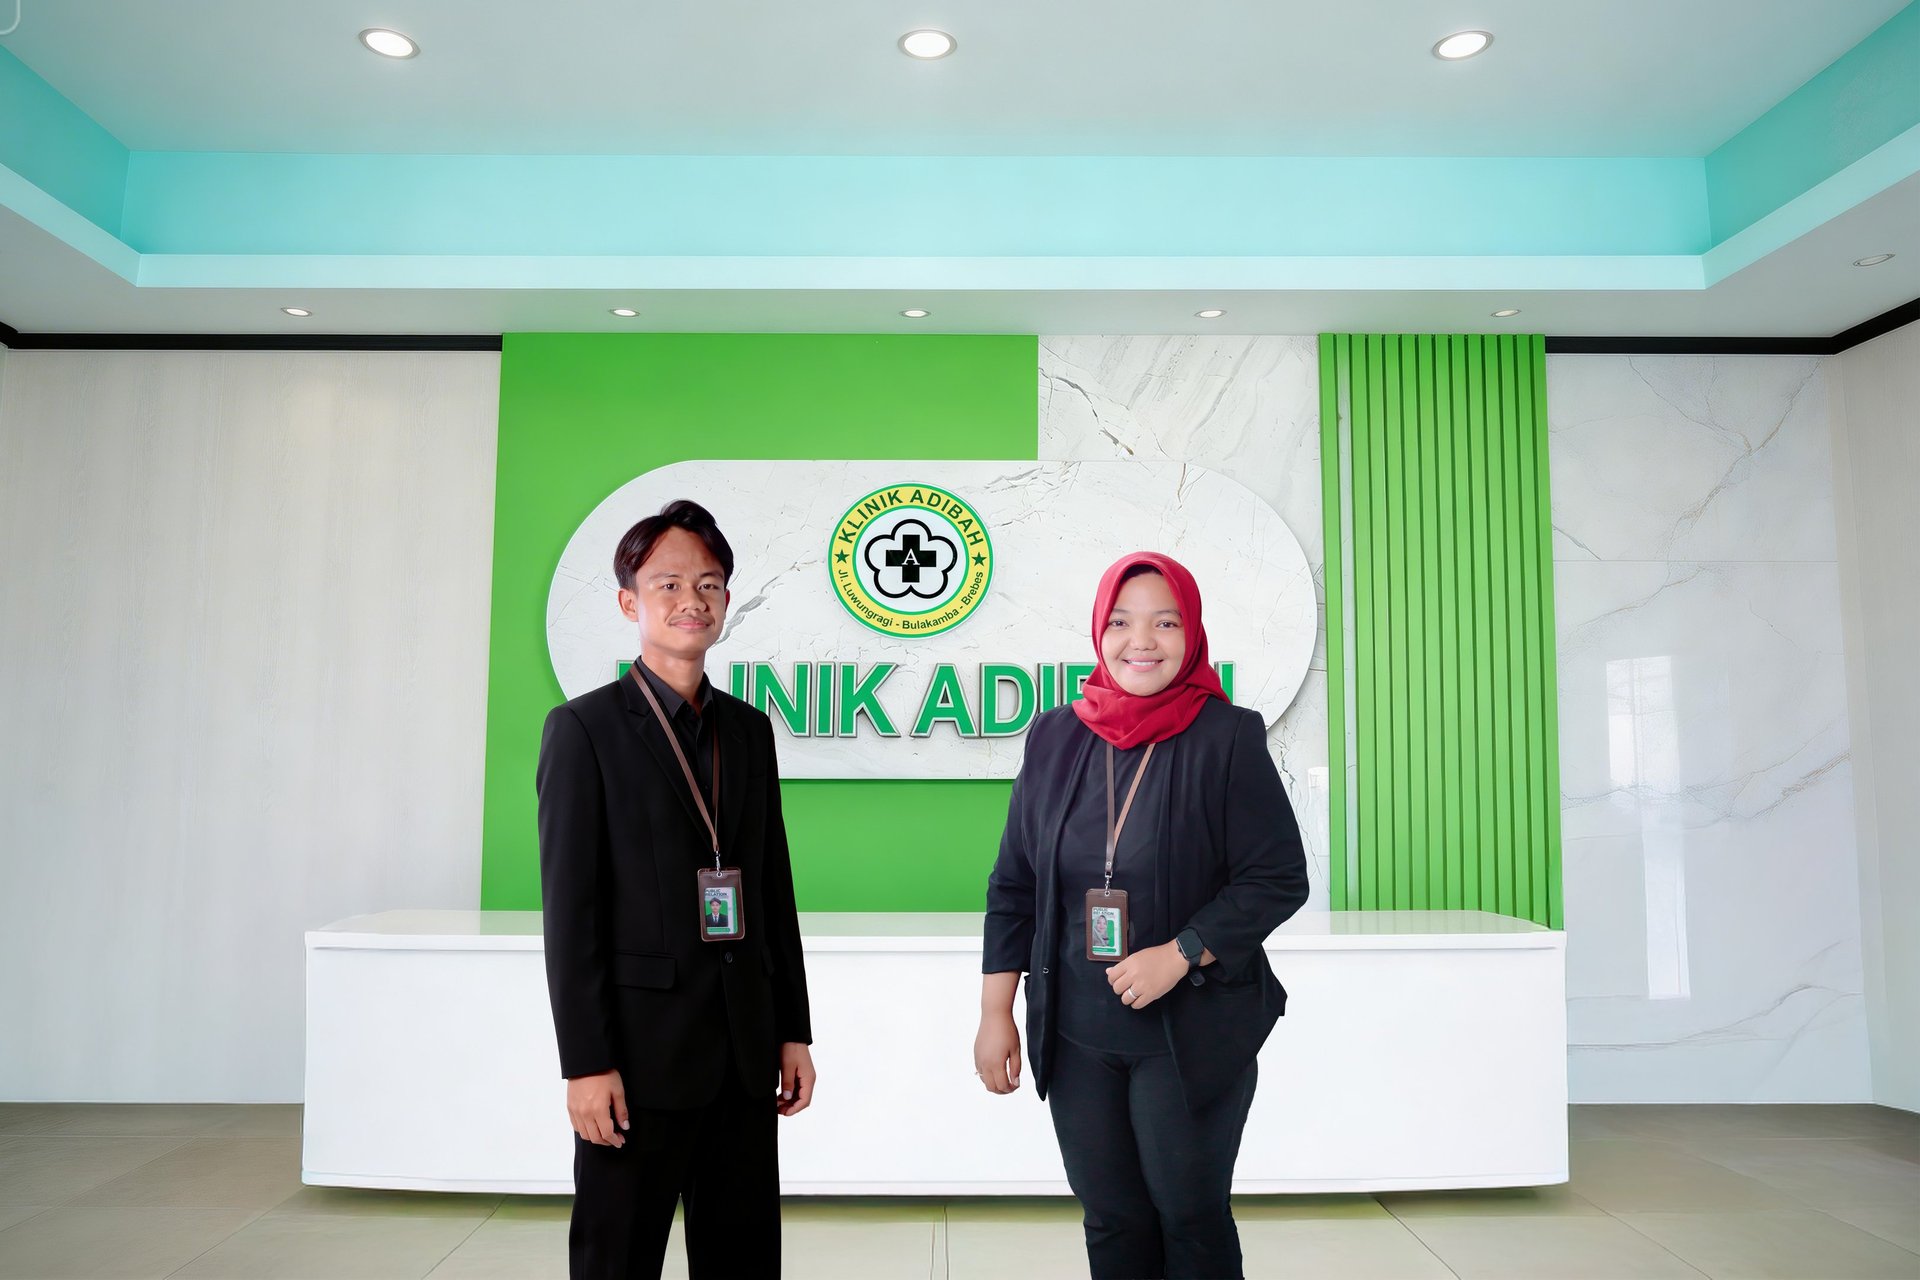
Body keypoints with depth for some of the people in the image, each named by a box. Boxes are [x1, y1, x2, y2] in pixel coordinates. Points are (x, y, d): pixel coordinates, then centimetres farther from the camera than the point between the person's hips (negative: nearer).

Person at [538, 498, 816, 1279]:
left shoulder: (750, 730, 10)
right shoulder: (585, 728, -5)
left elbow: (775, 888, 12)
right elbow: (570, 907, -9)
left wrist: (793, 1032, 10)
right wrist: (586, 1064, -12)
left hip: (745, 1048, 5)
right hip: (639, 1047, -5)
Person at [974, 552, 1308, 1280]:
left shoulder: (1227, 737, -8)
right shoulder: (1056, 737, 2)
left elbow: (1281, 879, -8)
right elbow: (1014, 885, 6)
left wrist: (1180, 955, -17)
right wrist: (995, 1013, 4)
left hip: (1193, 1035, -3)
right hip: (1076, 1035, 3)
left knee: (1191, 1220, 9)